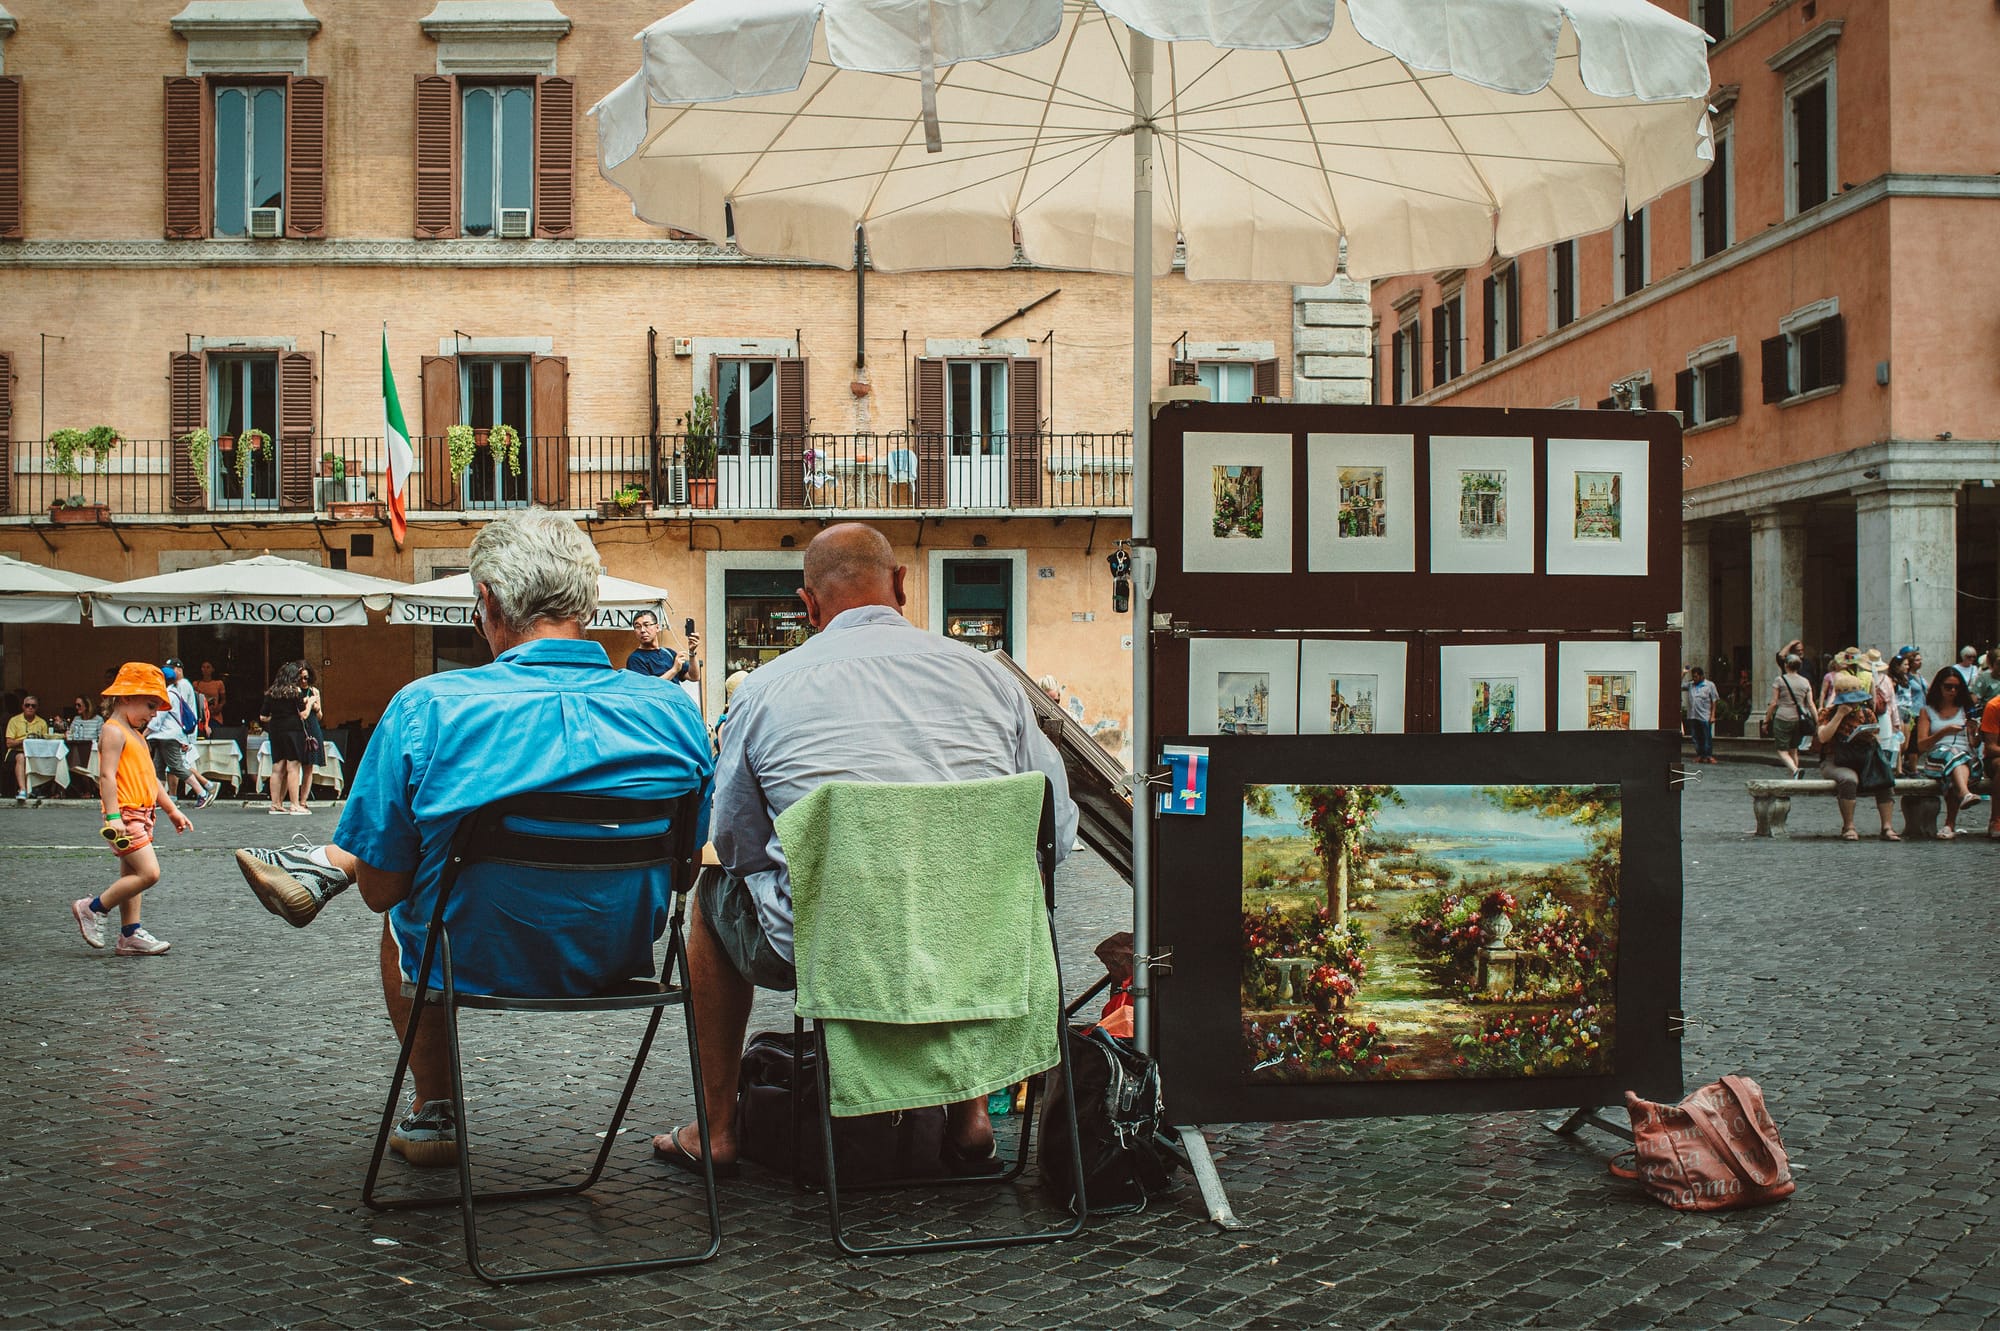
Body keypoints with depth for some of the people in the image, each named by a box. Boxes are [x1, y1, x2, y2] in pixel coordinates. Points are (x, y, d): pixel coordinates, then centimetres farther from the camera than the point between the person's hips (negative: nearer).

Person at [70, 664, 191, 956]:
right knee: (148, 872, -16)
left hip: (141, 814, 10)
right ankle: (93, 908, -3)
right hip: (126, 814, -10)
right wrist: (113, 817, -27)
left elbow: (151, 778, 26)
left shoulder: (136, 735, 20)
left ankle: (130, 935, 13)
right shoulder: (114, 732, -10)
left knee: (131, 876, 10)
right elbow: (107, 775, -19)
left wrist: (172, 810, 25)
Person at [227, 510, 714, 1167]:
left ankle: (434, 1114, 47)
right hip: (619, 960, 3)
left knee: (402, 915, 35)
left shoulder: (426, 709, -20)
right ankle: (320, 867, 45)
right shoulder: (674, 711, -12)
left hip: (474, 966, -3)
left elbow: (381, 889, -12)